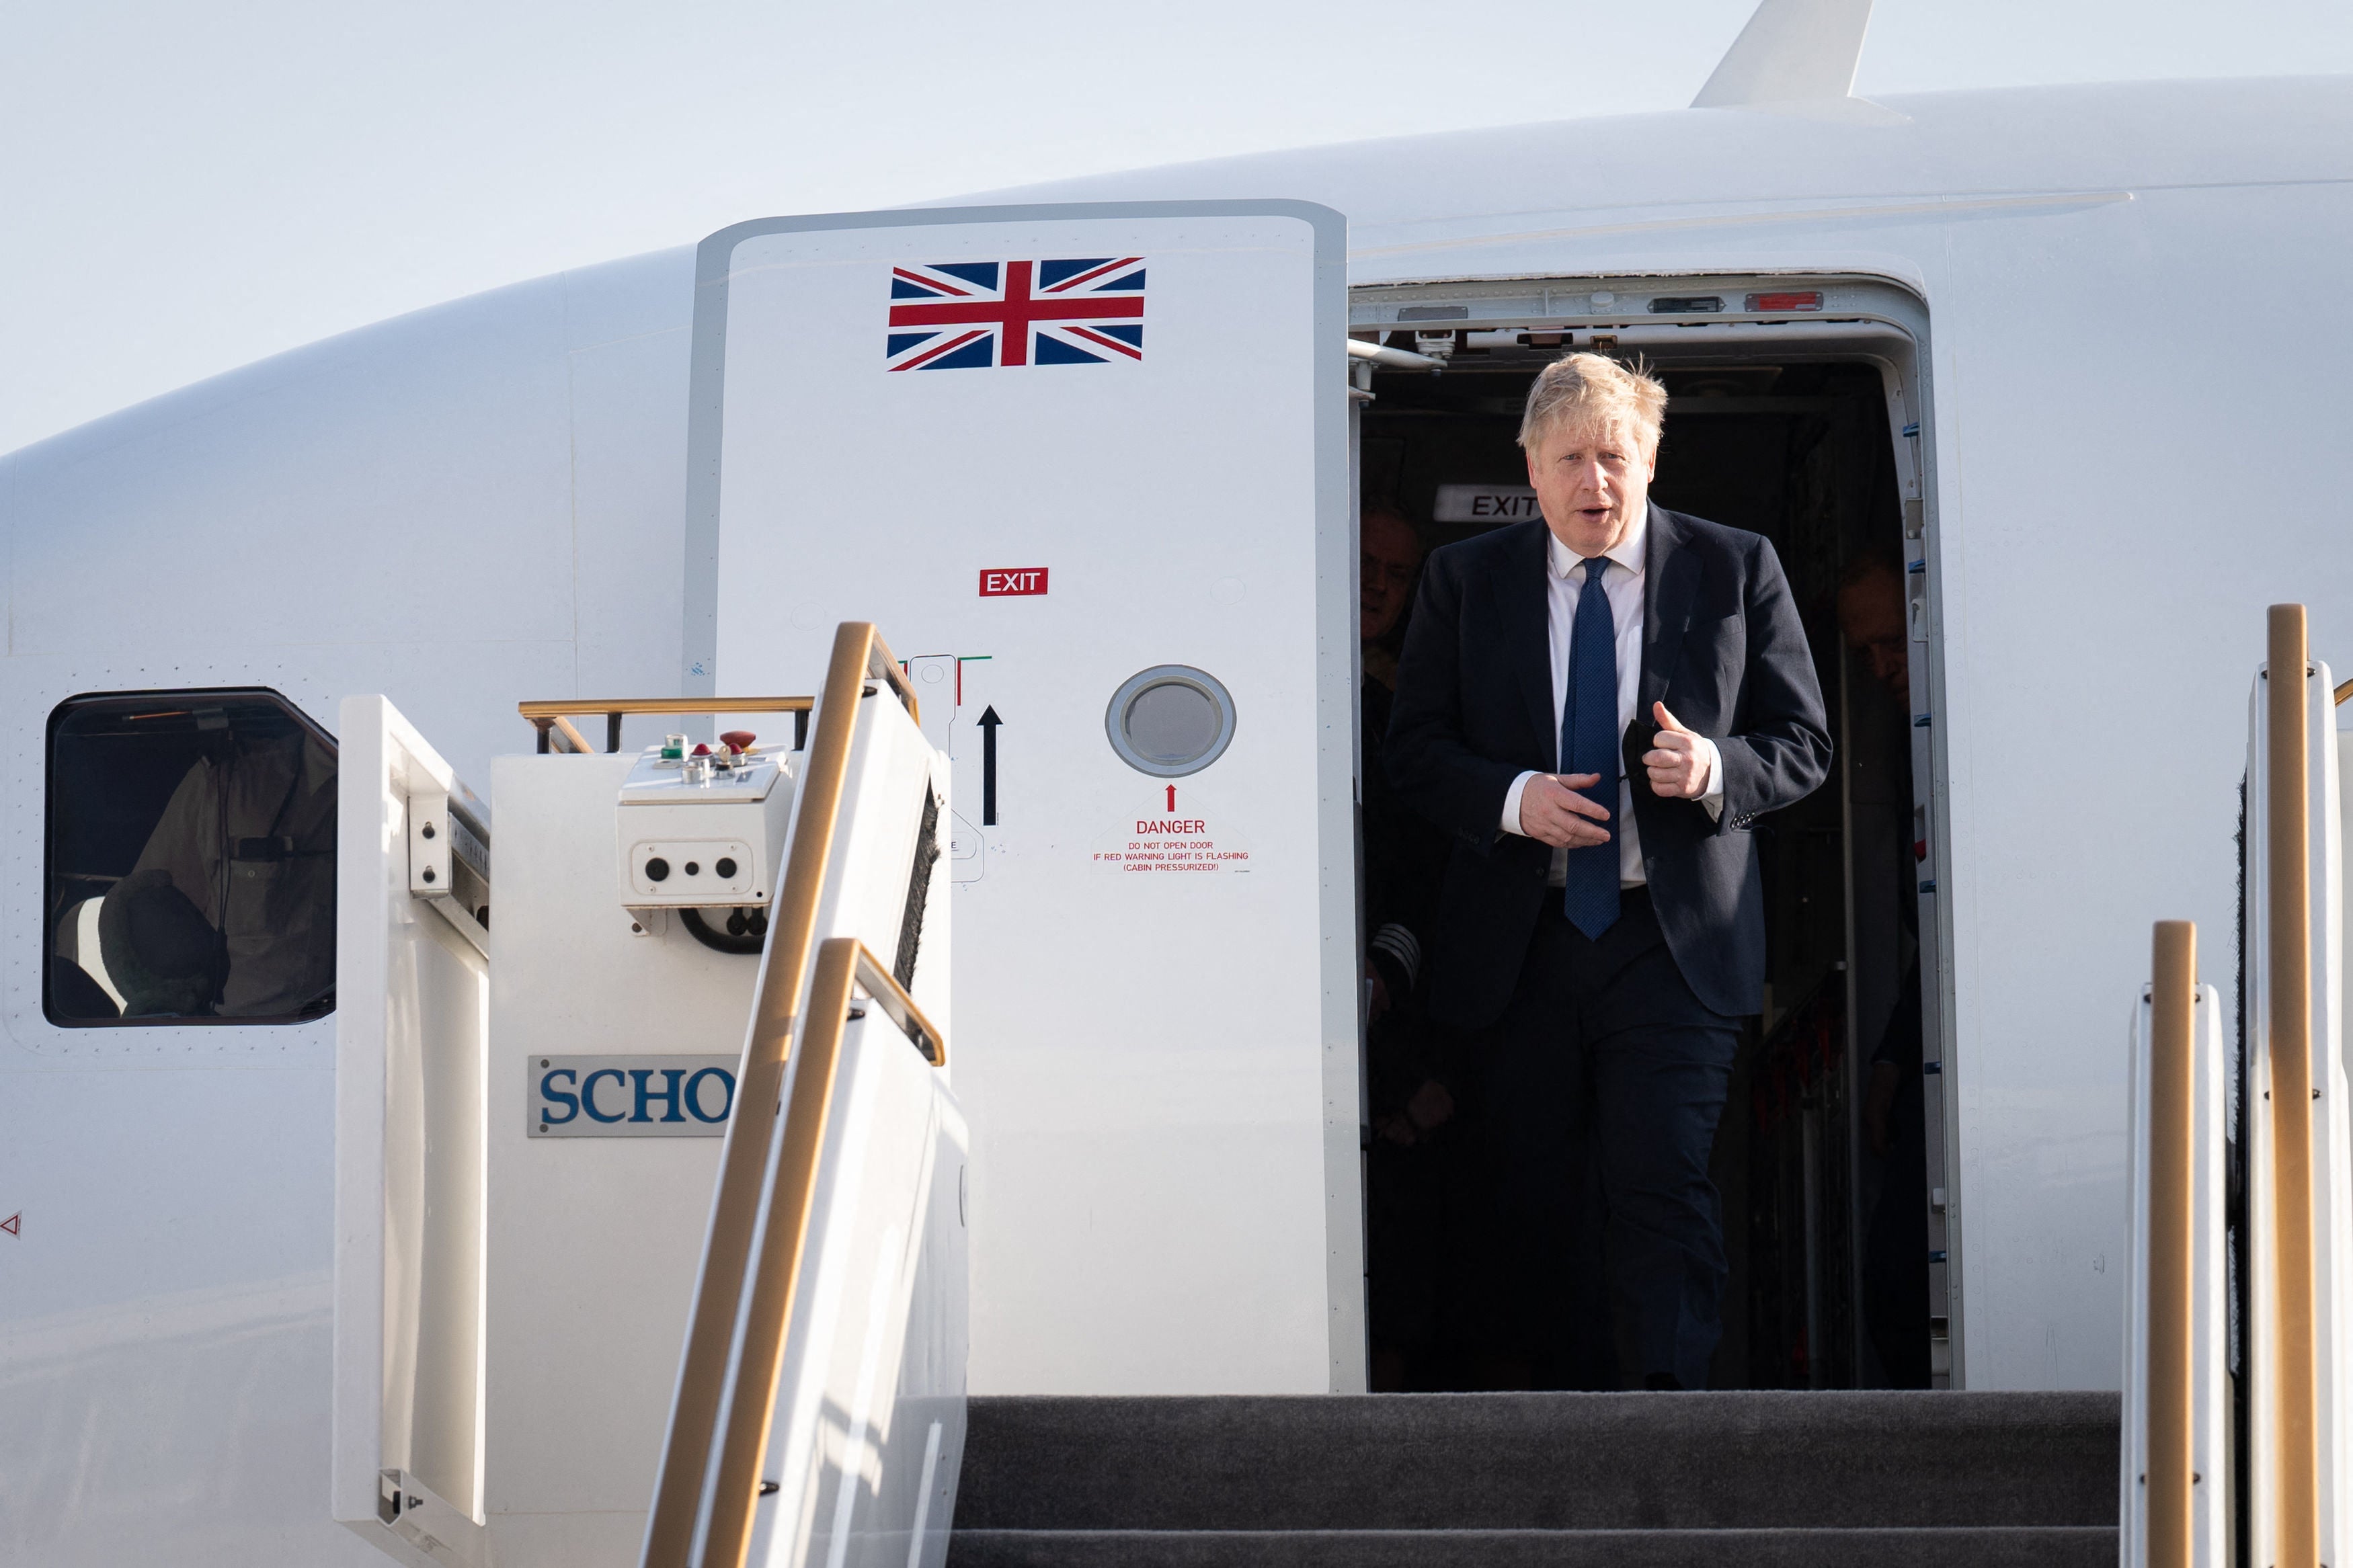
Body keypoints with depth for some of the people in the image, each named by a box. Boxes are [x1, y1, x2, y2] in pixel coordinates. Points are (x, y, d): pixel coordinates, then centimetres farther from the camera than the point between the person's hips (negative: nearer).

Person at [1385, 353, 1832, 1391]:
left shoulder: (1735, 571, 6)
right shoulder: (1465, 582, 8)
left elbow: (1804, 743, 7)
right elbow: (1415, 751, 7)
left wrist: (1718, 768, -15)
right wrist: (1512, 797, -12)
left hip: (1674, 945, -2)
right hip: (1522, 949, 2)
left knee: (1662, 1184, -16)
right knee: (1541, 1207, 6)